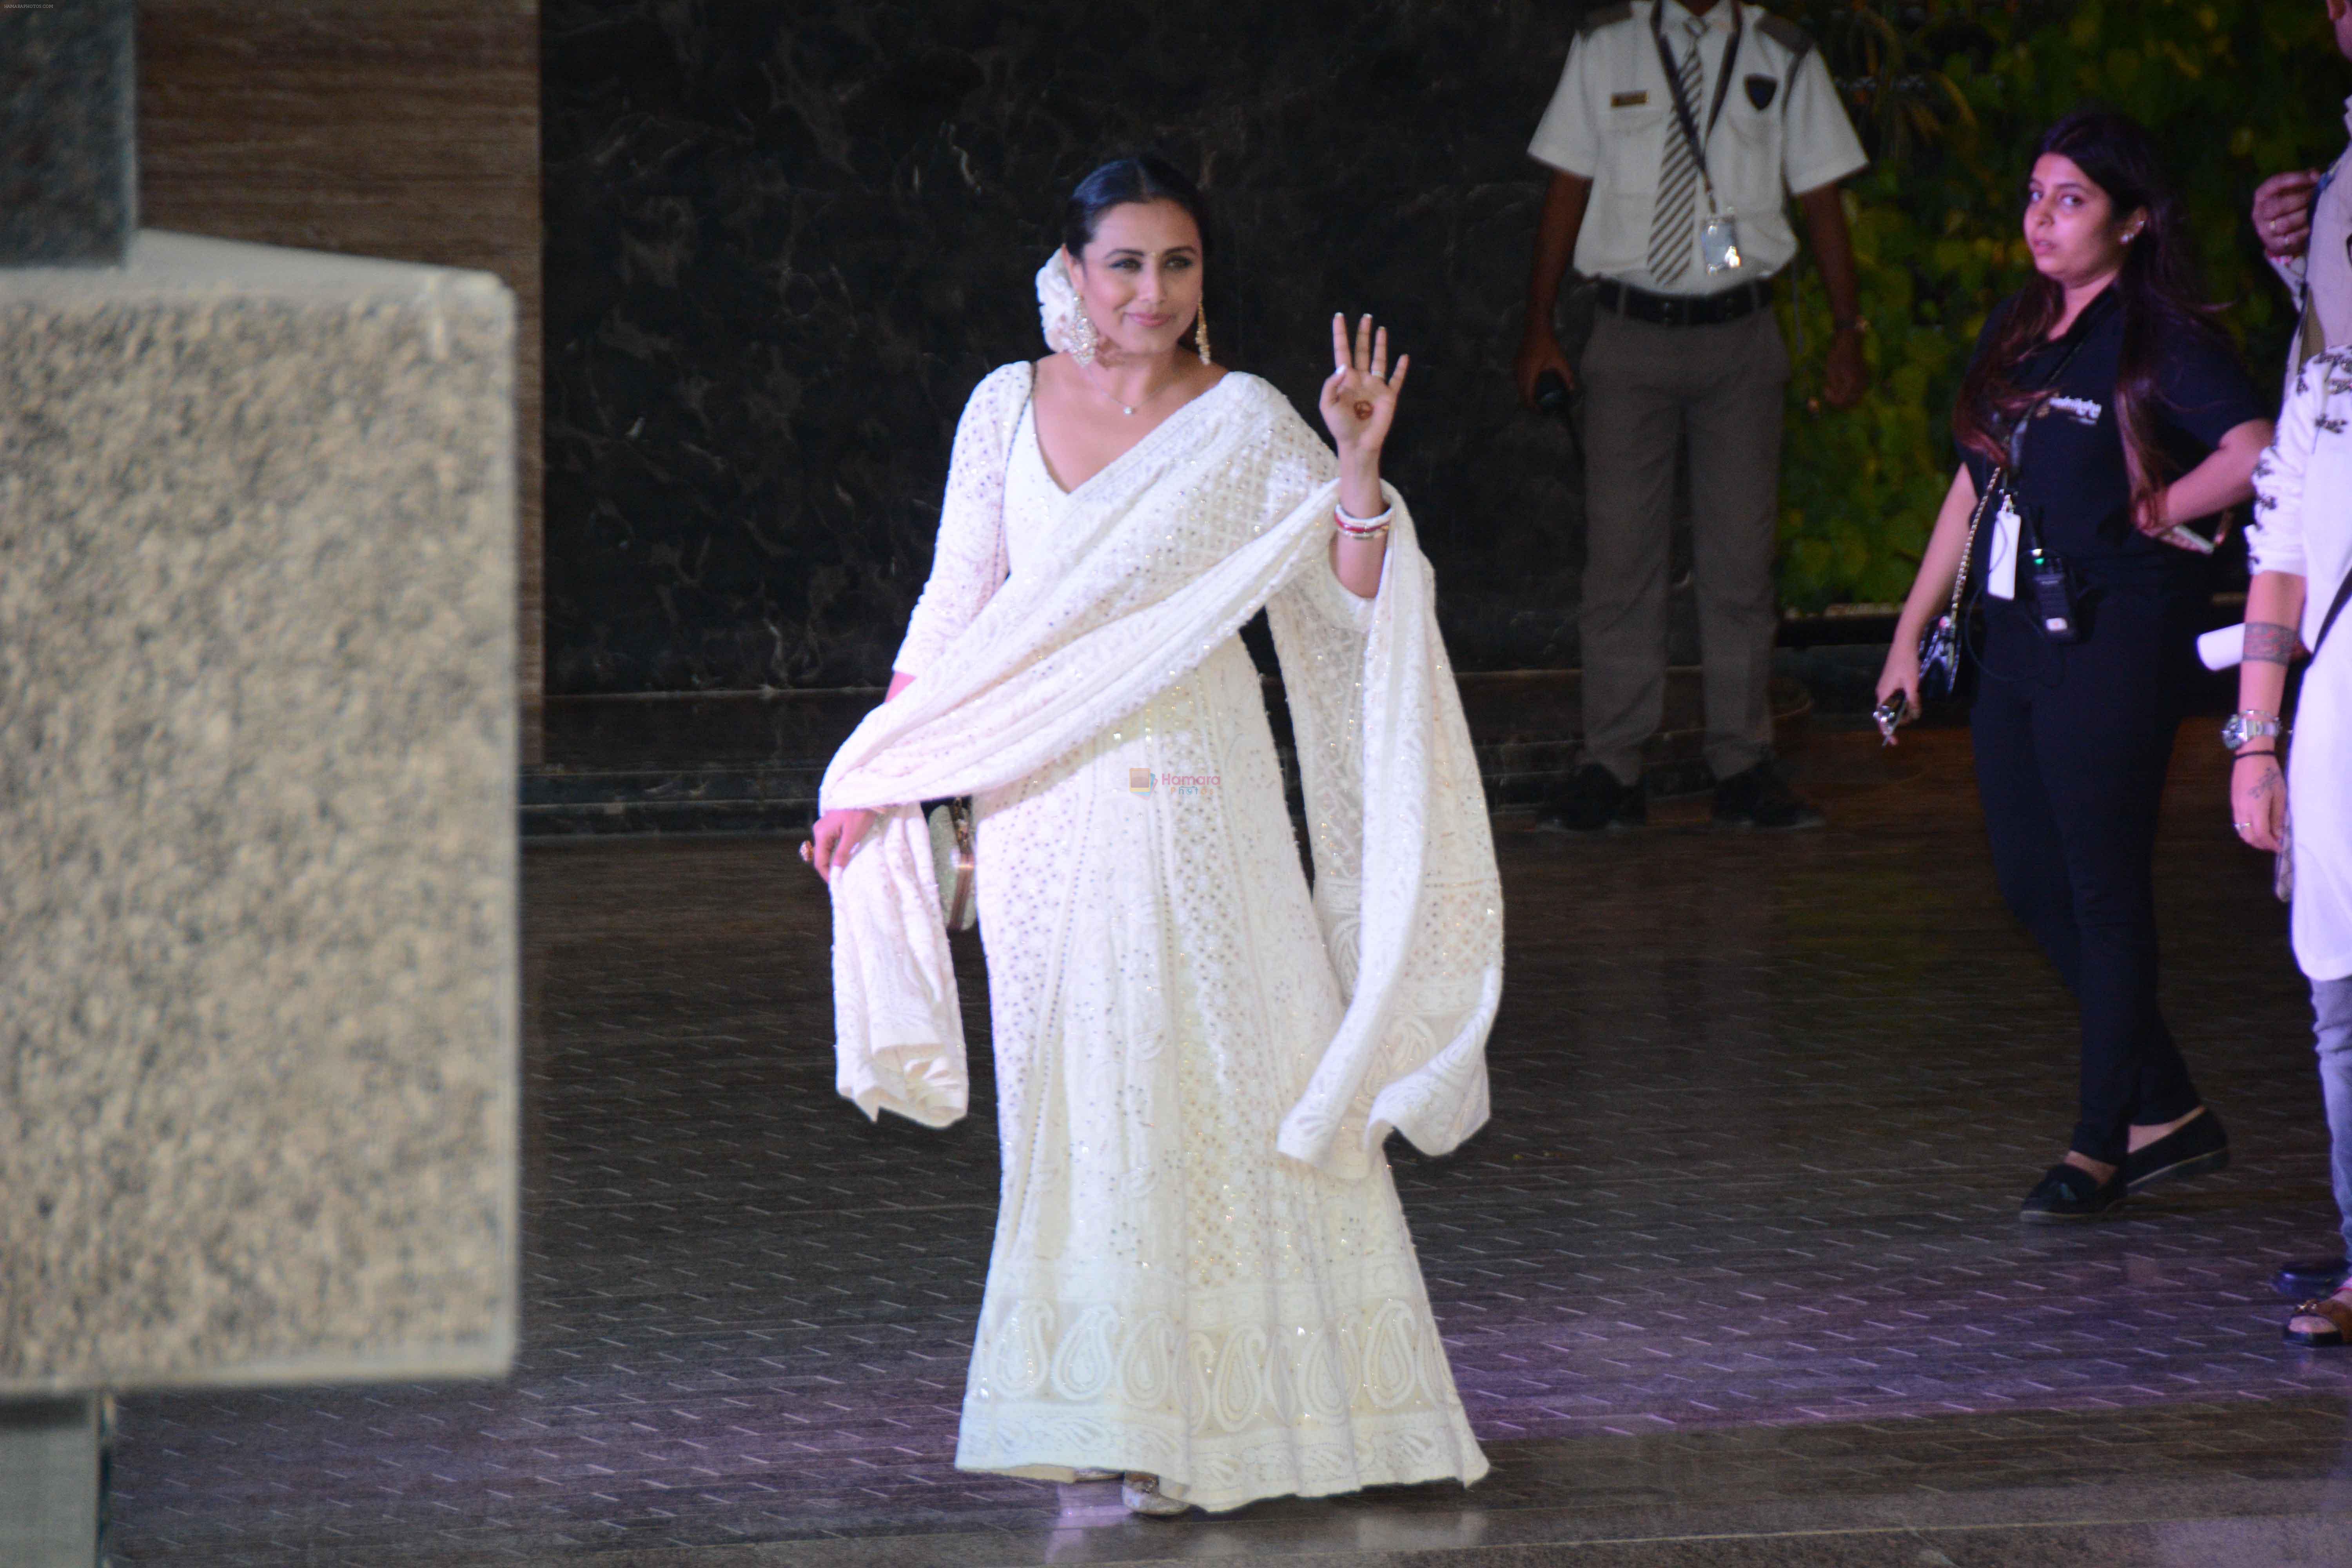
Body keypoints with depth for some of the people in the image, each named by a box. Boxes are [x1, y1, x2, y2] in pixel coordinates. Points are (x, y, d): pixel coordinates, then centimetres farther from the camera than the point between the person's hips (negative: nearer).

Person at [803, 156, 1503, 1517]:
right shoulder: (1010, 408, 7)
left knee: (1217, 1073, -4)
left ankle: (1205, 1410, 4)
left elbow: (1353, 601, -4)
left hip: (1193, 803, -2)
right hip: (1043, 804, 2)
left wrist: (1359, 468, -19)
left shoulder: (1245, 424, 0)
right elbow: (956, 610, 13)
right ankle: (1097, 1407, 8)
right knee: (1073, 1093, 2)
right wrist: (877, 775, 11)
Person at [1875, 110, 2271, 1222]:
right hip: (2016, 633, 8)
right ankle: (2168, 1113, 20)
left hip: (2112, 639, -8)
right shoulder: (2017, 333, 13)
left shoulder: (2159, 341, -11)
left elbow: (2257, 450, -27)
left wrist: (2155, 514, -14)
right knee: (2030, 882, 10)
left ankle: (2103, 1141, 8)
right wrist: (1911, 630, 18)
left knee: (2104, 889, -2)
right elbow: (1975, 483, 20)